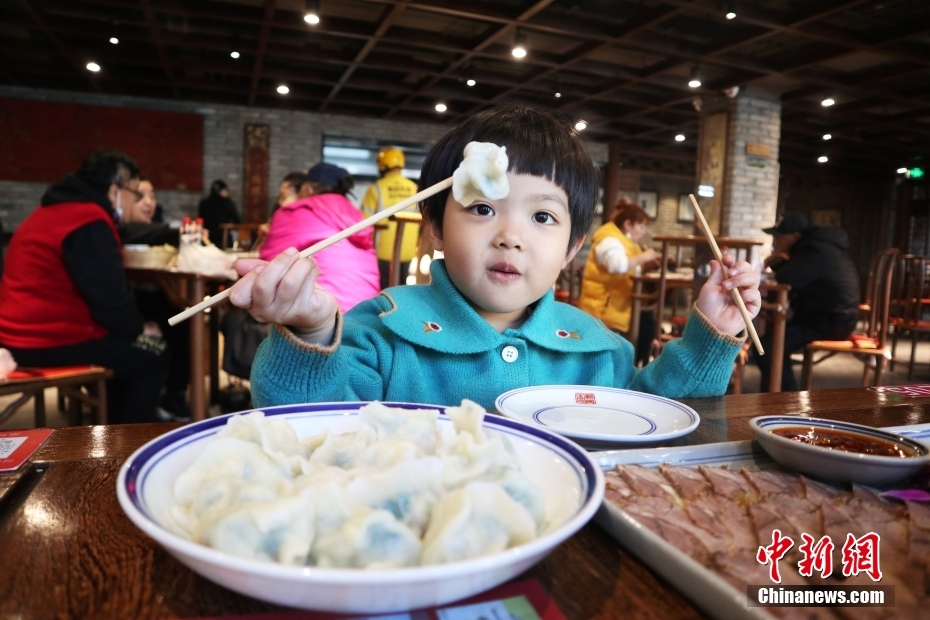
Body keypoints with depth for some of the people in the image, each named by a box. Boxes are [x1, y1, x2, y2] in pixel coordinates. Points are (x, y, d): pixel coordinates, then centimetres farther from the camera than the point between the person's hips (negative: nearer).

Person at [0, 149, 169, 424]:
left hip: (23, 334, 11)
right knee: (153, 355, 0)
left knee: (125, 347, 26)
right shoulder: (89, 222, -19)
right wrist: (139, 328, -3)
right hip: (50, 342, -11)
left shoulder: (57, 210, 16)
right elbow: (109, 296, -21)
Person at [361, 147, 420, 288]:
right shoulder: (414, 188, 3)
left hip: (383, 250, -4)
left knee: (383, 289, 3)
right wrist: (416, 246, 17)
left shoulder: (377, 188, -7)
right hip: (407, 250, 4)